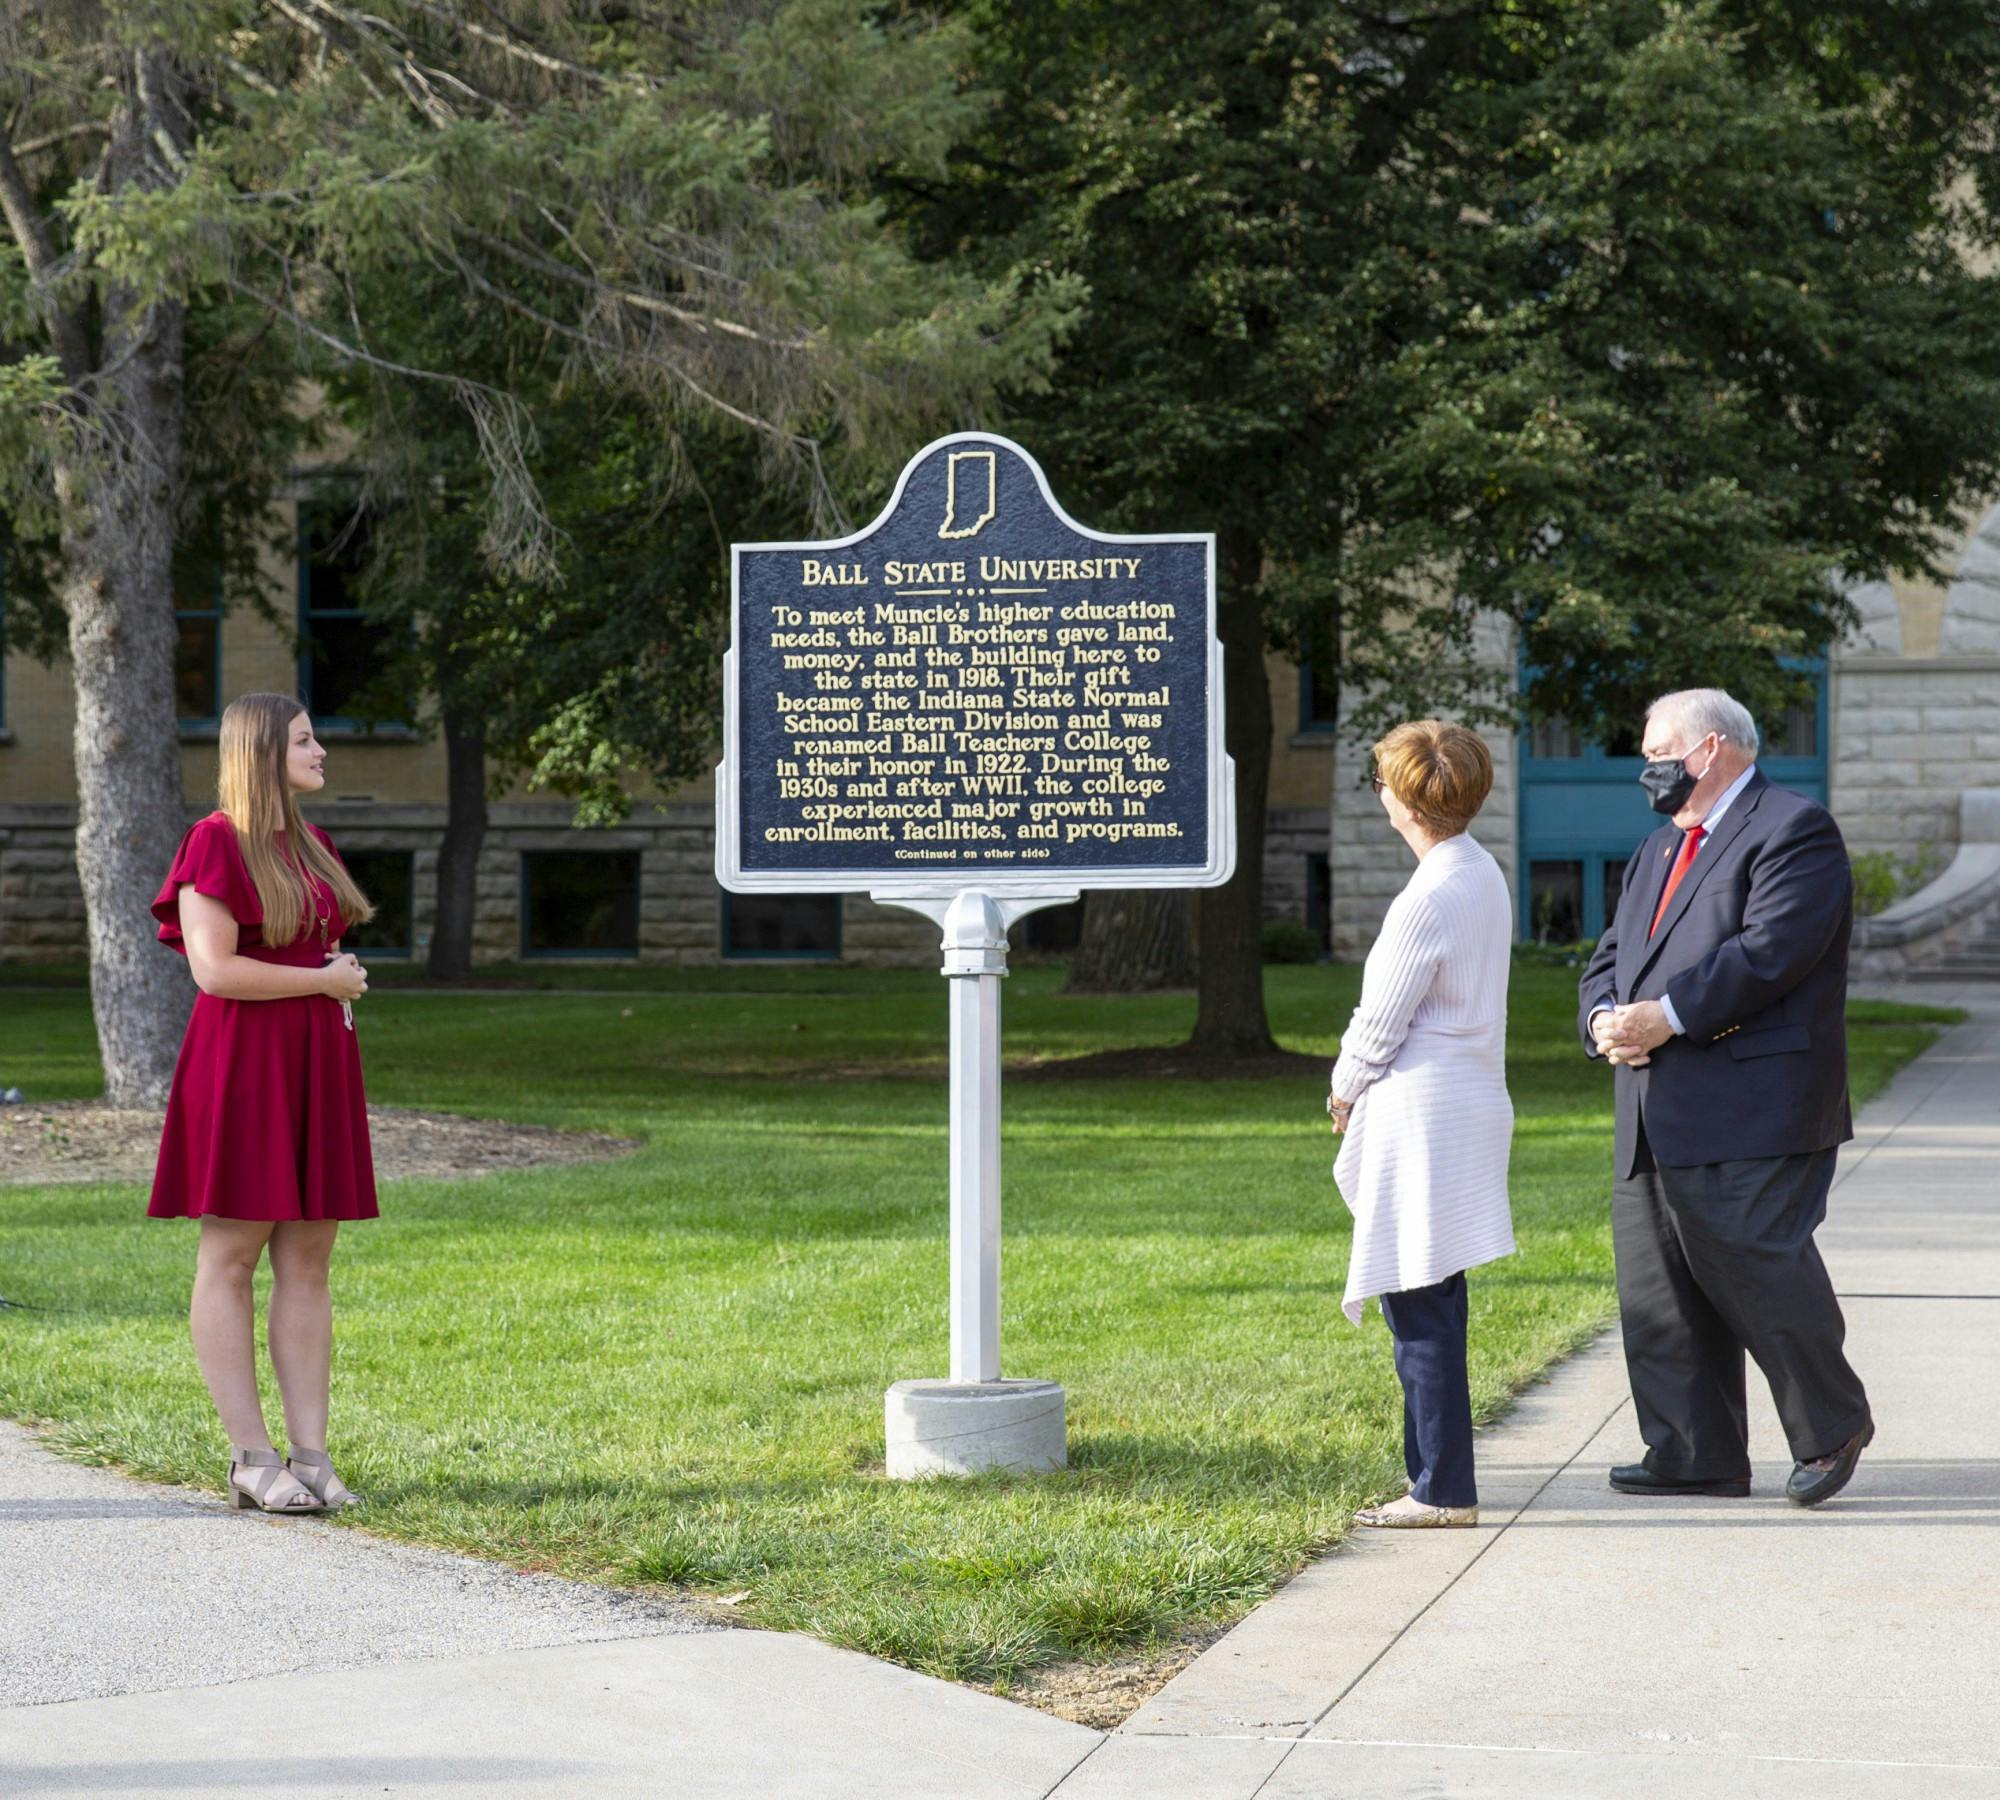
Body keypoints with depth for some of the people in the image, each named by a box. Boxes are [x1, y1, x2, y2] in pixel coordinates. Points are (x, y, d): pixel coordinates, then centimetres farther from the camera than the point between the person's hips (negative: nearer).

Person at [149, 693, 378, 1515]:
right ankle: (251, 1458, -2)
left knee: (307, 1264, 4)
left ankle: (310, 1453, 4)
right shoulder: (216, 843, -8)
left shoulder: (312, 846, 17)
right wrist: (325, 980, -9)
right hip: (242, 1063, -8)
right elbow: (215, 968, -17)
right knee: (230, 1256, -2)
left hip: (316, 1062, 8)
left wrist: (344, 980, 11)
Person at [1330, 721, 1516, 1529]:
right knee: (1429, 1304, 15)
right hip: (1471, 1096, 10)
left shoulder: (1427, 901, -19)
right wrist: (1360, 1089, 16)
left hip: (1422, 1113, -10)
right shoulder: (1483, 874, 11)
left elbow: (1379, 1024, -12)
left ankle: (1443, 1490, -4)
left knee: (1419, 1306, -6)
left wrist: (1346, 1091, 7)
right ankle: (1435, 1475, 21)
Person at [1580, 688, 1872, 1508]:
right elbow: (1611, 958, 19)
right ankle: (1696, 1453, 12)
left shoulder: (1794, 832, -5)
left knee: (1757, 1270, -9)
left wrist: (1664, 1017, -21)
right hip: (1654, 1123, 9)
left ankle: (1833, 1429, 9)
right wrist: (1605, 1020, -4)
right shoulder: (1658, 852, 24)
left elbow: (1768, 953, -18)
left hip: (1751, 1115, -9)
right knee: (1656, 1286, 6)